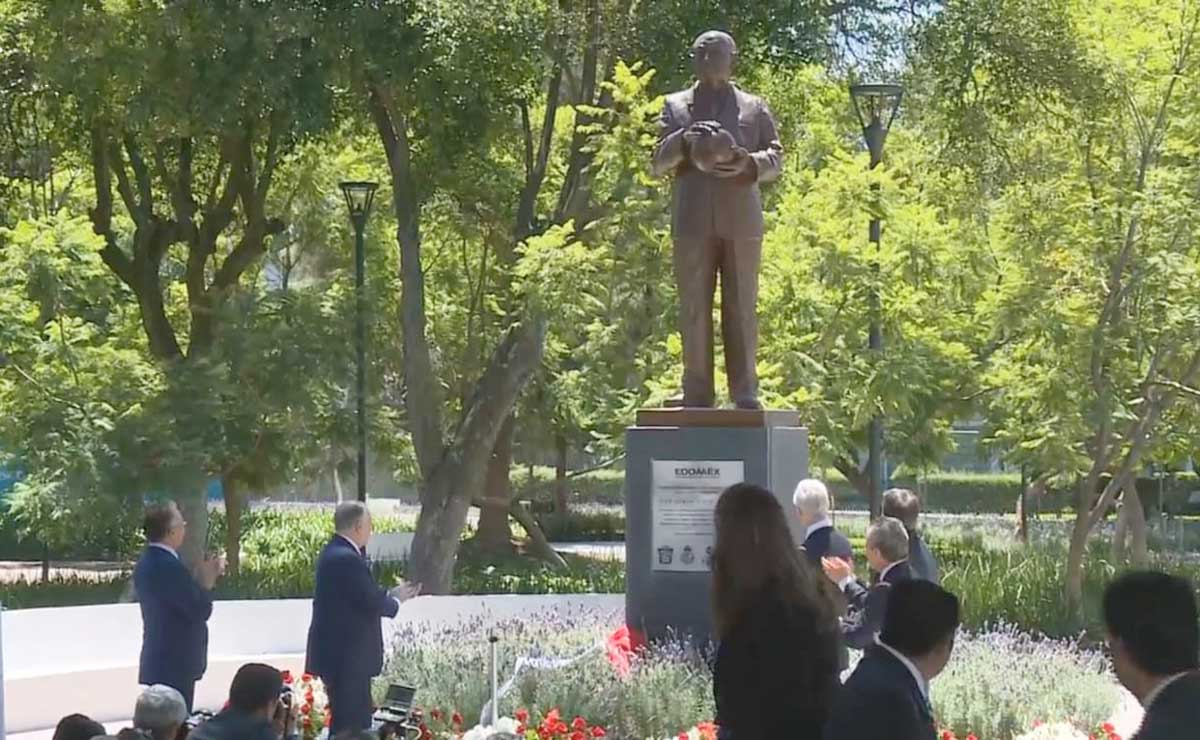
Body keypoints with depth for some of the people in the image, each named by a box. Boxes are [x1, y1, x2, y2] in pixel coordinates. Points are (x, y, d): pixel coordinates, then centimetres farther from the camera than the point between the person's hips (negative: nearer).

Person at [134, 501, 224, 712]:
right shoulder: (169, 567, -21)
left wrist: (200, 581, 8)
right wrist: (206, 582, -5)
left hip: (159, 661, 10)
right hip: (175, 664, -10)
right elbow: (200, 611, -19)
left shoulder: (147, 563, 10)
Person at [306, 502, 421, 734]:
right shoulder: (347, 559, -21)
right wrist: (395, 600, -1)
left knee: (356, 719, 16)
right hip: (347, 656, -11)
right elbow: (372, 604, -21)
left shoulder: (335, 552, 12)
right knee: (351, 723, -7)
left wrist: (391, 594, 12)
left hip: (340, 653, 11)